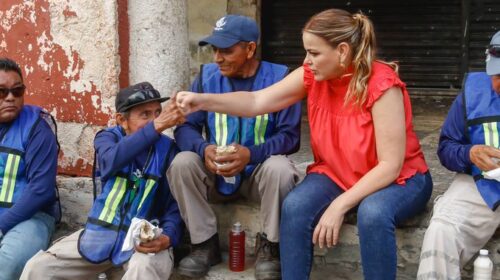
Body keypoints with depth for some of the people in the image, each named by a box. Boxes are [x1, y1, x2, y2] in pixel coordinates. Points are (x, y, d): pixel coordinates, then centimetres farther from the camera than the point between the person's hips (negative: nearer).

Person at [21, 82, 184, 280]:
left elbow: (176, 202, -4)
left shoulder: (167, 149, -2)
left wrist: (168, 237, -24)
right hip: (102, 233, 3)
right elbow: (111, 160, -23)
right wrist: (156, 127, -33)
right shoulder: (107, 137, 2)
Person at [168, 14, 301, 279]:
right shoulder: (207, 75, -1)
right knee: (181, 163, -25)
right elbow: (185, 127, -4)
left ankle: (269, 245, -10)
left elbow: (290, 135, -14)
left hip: (259, 170, -2)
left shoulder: (278, 77, -9)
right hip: (215, 172, 3)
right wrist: (204, 149, -27)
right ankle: (205, 242, -9)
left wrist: (251, 154, -31)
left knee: (280, 169, -35)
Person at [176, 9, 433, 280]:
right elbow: (257, 102, -11)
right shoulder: (313, 75, -9)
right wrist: (203, 101, -25)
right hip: (335, 174, 5)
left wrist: (339, 205, -31)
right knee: (294, 206, -23)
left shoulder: (382, 85, -26)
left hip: (398, 179, -4)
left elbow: (391, 165, -26)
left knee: (372, 213, -37)